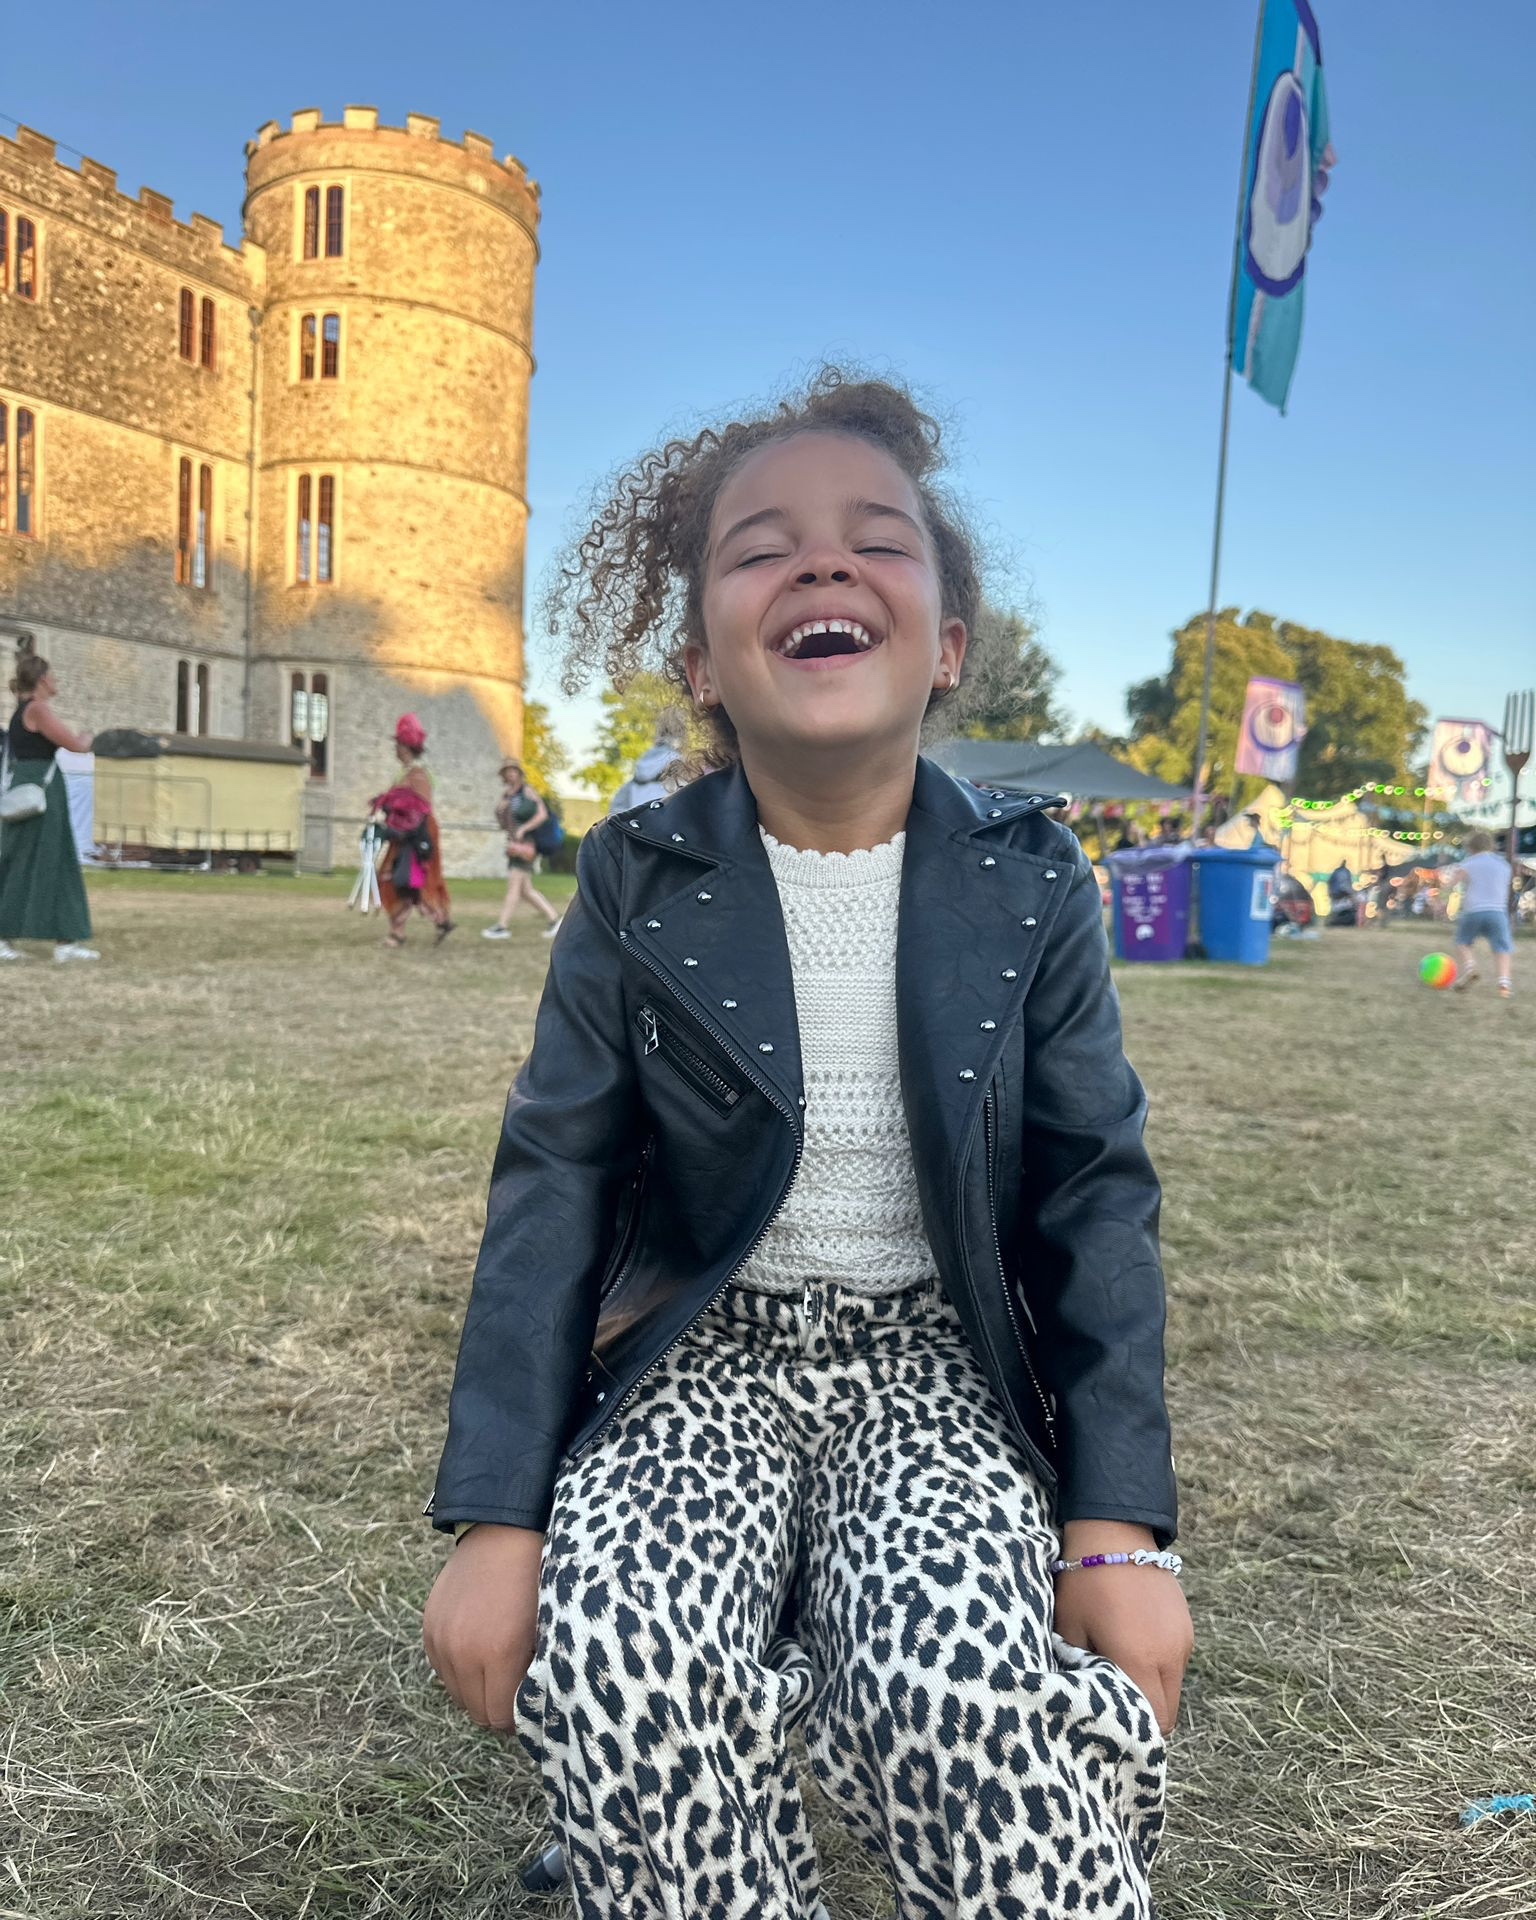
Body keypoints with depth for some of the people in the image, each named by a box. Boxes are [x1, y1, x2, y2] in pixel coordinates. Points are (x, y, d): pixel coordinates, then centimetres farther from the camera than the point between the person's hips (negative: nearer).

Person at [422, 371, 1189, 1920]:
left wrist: (1118, 1529, -6)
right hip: (706, 1355, 1)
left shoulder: (1030, 884, -2)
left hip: (941, 1358, 0)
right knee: (619, 1657, -28)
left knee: (964, 1684, -29)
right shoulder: (636, 882, -3)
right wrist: (498, 1522, -9)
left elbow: (1096, 1198, 1)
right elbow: (555, 1186, -3)